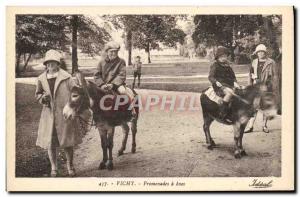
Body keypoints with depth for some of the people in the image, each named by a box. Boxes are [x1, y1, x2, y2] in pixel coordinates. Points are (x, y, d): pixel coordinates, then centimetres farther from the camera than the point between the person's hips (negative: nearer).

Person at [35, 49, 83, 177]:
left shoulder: (66, 77, -5)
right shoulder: (41, 79, 4)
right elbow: (37, 94, 16)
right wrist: (42, 98, -7)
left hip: (65, 114, -2)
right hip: (49, 114, 3)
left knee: (67, 142, 7)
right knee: (50, 142, 8)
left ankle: (70, 166, 27)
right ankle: (53, 168, 25)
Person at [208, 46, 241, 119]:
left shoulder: (227, 66, 20)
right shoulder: (215, 65, 0)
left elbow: (233, 76, 22)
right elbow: (210, 77, -8)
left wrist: (235, 82, 1)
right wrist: (216, 82, -27)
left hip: (229, 85, 8)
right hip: (220, 85, -8)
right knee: (230, 92, -35)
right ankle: (222, 111, -33)